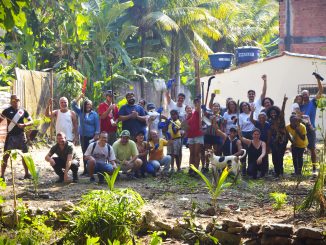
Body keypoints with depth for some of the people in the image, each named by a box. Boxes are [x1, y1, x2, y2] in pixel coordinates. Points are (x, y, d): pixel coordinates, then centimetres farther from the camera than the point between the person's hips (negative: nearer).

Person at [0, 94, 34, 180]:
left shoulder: (23, 110, 4)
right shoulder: (7, 111, -2)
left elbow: (31, 121, 4)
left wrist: (24, 124, -14)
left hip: (21, 135, 2)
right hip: (10, 136, -2)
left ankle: (27, 173, 21)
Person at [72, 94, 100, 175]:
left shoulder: (94, 114, 0)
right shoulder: (80, 112, 9)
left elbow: (97, 125, -2)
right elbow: (73, 105, 6)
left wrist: (96, 135, -9)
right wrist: (79, 97, -1)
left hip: (92, 136, -4)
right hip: (83, 136, 4)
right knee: (84, 153, 6)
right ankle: (85, 169, 11)